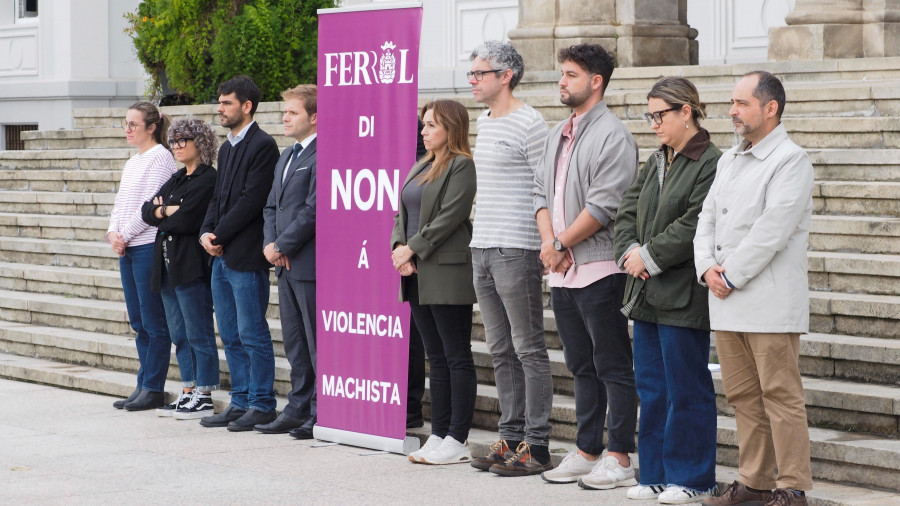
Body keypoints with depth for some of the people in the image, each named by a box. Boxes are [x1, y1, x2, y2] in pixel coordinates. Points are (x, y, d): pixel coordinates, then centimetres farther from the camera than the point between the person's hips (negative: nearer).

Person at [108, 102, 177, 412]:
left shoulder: (159, 157, -8)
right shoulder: (132, 162, 19)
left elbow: (151, 205, -15)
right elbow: (120, 203, 18)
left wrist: (124, 235, -10)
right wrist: (113, 233, 1)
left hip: (150, 245, -9)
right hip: (127, 249, 9)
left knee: (154, 322, -4)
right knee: (138, 323, 10)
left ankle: (153, 389, 0)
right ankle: (144, 386, 15)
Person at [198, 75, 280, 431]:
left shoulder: (262, 145, -11)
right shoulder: (226, 148, 18)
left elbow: (251, 200, -17)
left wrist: (220, 235, -12)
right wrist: (206, 233, 1)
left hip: (246, 255, -9)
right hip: (221, 256, 9)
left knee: (252, 334, -4)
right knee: (231, 336, 12)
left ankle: (261, 405, 3)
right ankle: (240, 402, 19)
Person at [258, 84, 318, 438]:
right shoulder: (286, 157, 19)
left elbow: (313, 210, -19)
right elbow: (271, 206, 20)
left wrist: (282, 246, -12)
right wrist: (270, 244, 2)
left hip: (310, 264, -10)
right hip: (286, 264, 10)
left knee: (317, 342, -4)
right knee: (294, 342, 13)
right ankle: (298, 408, 20)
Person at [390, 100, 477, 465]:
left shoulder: (462, 165, -8)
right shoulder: (419, 167, 19)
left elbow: (450, 217, -15)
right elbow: (402, 215, 17)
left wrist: (412, 249, -13)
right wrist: (399, 248, -1)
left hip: (447, 273, -9)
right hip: (417, 275, 9)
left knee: (457, 357, -4)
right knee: (436, 358, 11)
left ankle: (458, 441, -3)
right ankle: (439, 435, 14)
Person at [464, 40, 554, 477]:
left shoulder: (529, 124, -10)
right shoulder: (483, 122, 16)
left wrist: (547, 243, -15)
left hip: (516, 250, -9)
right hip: (482, 248, 9)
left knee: (528, 349, -4)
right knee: (501, 350, 12)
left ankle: (536, 446, -2)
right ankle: (511, 438, 18)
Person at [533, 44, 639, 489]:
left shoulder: (612, 136, -10)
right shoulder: (557, 135, 17)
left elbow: (602, 205, -17)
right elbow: (542, 190, 16)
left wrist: (562, 243, -11)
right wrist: (547, 239, -1)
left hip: (599, 269, -9)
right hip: (562, 270, 9)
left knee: (612, 367, -3)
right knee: (582, 367, 14)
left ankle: (620, 459, -1)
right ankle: (587, 452, 21)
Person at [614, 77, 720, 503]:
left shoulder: (710, 163, -11)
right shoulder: (656, 163, 16)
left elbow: (695, 225, -19)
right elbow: (627, 210, 14)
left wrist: (649, 257, -15)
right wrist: (629, 251, -4)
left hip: (683, 296, -9)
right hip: (647, 293, 9)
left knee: (686, 389, -1)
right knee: (650, 387, 12)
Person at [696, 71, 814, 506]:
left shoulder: (790, 160, -8)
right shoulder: (728, 160, 18)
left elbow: (772, 230, -16)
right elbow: (707, 217, 15)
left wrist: (731, 276, -14)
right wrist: (707, 268, -3)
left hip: (770, 302, -8)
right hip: (727, 305, 8)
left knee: (780, 394, -5)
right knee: (742, 394, 11)